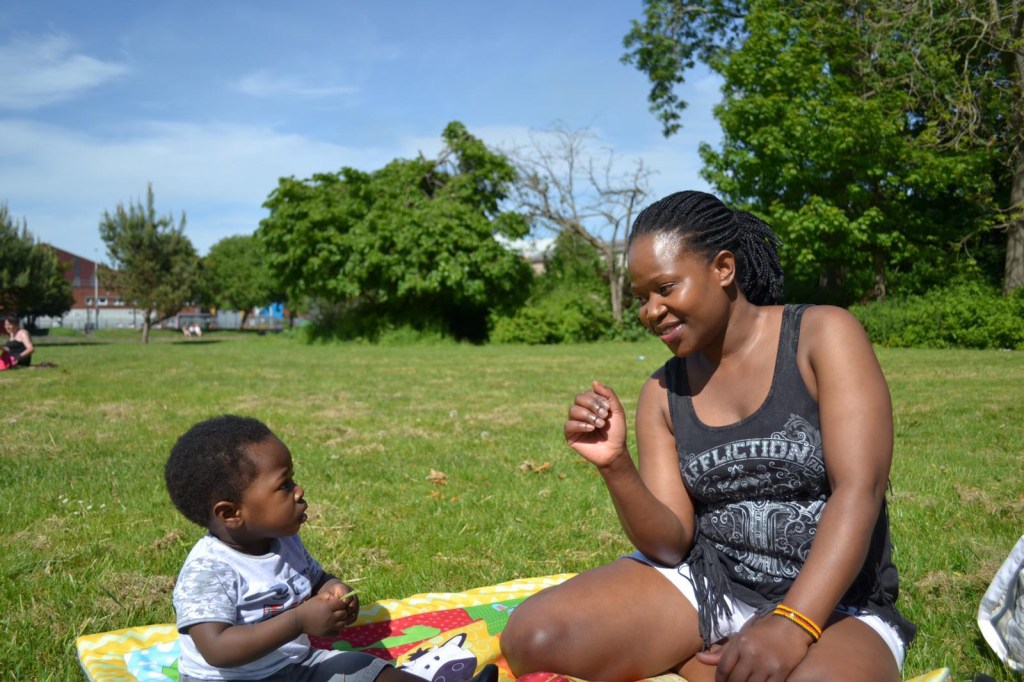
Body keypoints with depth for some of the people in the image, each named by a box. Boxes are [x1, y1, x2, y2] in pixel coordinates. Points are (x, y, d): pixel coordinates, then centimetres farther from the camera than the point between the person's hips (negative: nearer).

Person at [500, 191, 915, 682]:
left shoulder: (823, 336, -7)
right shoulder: (662, 393, 3)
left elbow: (858, 491, -17)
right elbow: (671, 544, -1)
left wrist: (791, 624, -29)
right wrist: (616, 467, -20)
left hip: (829, 600, -4)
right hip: (700, 578, 4)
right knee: (533, 637, -18)